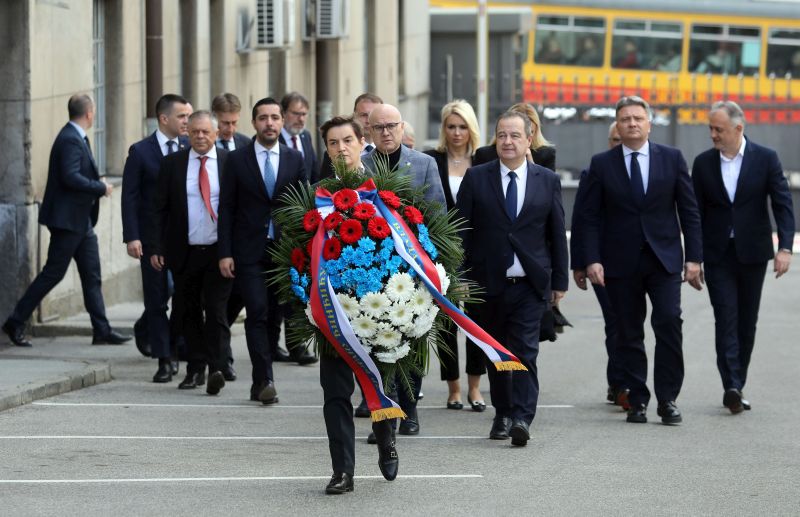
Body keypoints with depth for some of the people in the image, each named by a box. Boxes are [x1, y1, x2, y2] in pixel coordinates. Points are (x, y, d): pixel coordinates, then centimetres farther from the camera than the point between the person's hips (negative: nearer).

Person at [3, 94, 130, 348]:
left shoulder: (76, 138, 13)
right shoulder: (70, 140, -17)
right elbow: (70, 177, -26)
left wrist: (97, 183, 4)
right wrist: (101, 188, -16)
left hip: (81, 221, 10)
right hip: (67, 219, -10)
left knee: (92, 276, 8)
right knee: (53, 273, -4)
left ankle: (102, 330, 9)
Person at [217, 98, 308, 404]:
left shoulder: (295, 160, 7)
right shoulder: (237, 160, 2)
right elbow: (226, 209, 1)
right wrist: (225, 253, -6)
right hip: (249, 252, -2)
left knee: (272, 314, 6)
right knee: (257, 313, -12)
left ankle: (260, 382, 15)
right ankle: (264, 381, -15)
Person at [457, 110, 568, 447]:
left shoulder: (548, 181, 5)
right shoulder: (476, 178, 3)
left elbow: (557, 234, 8)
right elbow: (462, 231, 3)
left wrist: (559, 281, 7)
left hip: (530, 284, -1)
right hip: (488, 283, 1)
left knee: (525, 352, -11)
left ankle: (521, 419, -16)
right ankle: (503, 415, 23)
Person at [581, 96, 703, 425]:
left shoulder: (672, 159, 5)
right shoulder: (602, 164, 4)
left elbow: (689, 211, 6)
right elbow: (591, 217, 3)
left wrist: (693, 257, -1)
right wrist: (592, 259, -8)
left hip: (664, 259, 0)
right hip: (621, 262, 0)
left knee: (669, 322, -13)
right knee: (628, 334, 3)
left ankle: (668, 399, -7)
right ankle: (637, 401, 10)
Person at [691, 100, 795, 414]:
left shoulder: (765, 159, -2)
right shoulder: (703, 163, 3)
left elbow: (783, 205, -4)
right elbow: (696, 212, 6)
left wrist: (785, 247, -15)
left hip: (752, 255, 0)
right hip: (718, 255, 0)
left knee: (747, 322, 6)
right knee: (726, 319, -10)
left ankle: (736, 387, 16)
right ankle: (732, 387, -17)